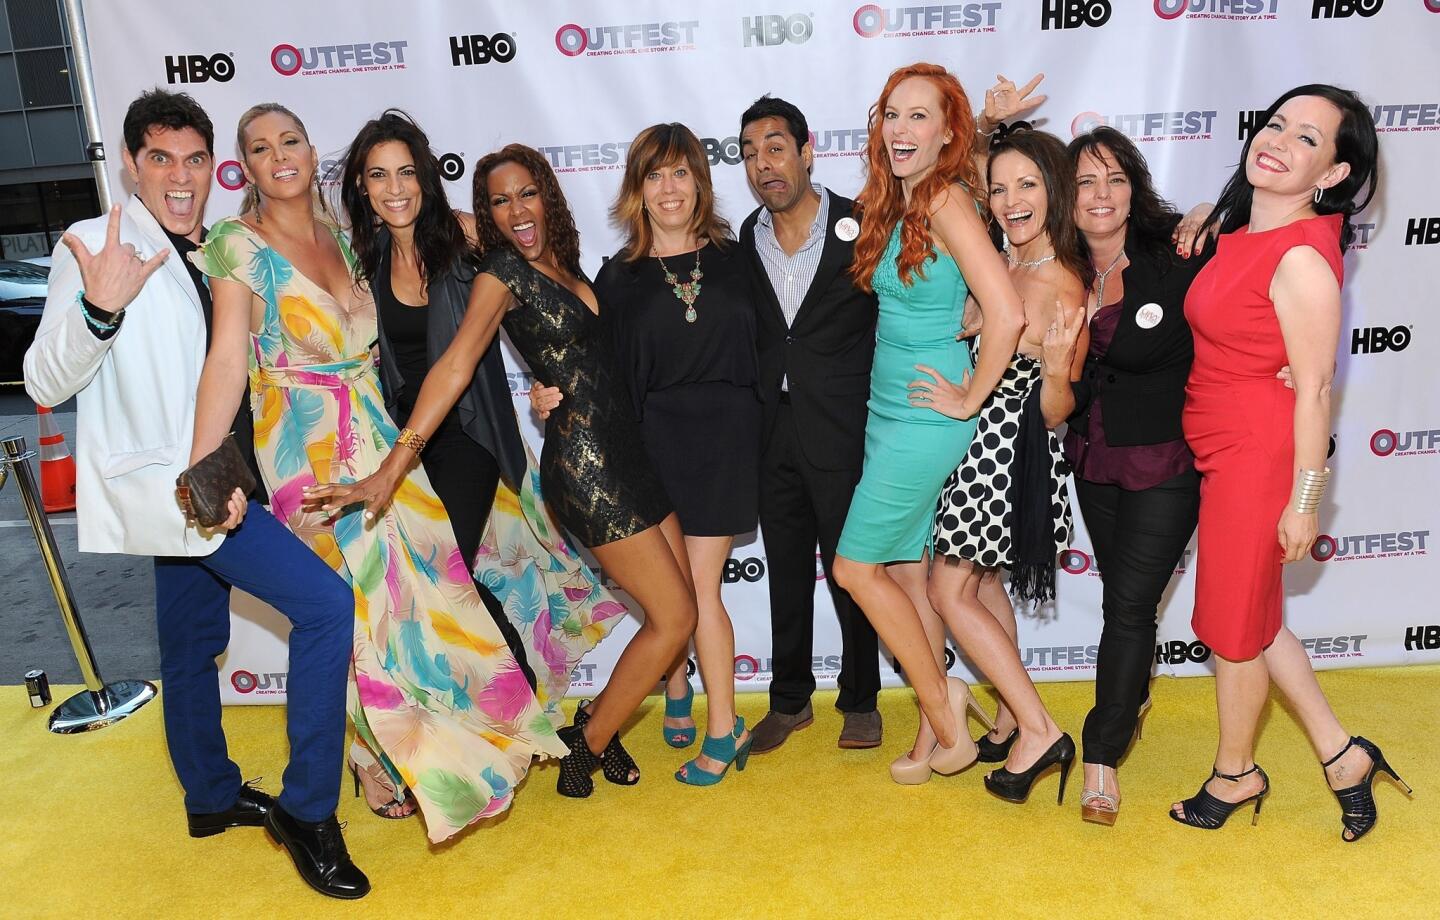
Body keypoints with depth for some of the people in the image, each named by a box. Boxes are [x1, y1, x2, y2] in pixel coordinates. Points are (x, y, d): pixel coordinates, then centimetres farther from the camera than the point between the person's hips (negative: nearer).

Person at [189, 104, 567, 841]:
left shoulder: (341, 237, 9)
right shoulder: (239, 247, -7)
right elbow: (226, 359, -16)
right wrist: (202, 470, -25)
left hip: (376, 435, 5)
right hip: (307, 448, -5)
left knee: (425, 580, 6)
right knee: (359, 601, 0)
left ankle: (445, 742, 29)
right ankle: (381, 758, 24)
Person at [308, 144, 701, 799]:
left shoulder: (561, 265, 13)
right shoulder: (503, 270, -8)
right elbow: (455, 366, -17)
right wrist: (393, 467, -24)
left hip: (625, 451, 8)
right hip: (583, 460, -7)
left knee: (681, 606, 10)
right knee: (675, 617, -4)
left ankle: (600, 722, 27)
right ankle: (588, 743, 15)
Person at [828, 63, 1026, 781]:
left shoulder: (947, 201, -16)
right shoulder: (895, 205, 9)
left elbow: (1006, 313, -26)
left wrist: (970, 398, -17)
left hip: (926, 420, -9)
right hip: (889, 411, 9)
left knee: (856, 567, -2)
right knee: (905, 569, 13)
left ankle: (940, 699, 15)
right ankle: (939, 725, 25)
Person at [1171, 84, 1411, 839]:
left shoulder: (1302, 258, -20)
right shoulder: (1241, 232, 6)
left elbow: (1315, 387, -18)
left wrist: (1304, 499, -14)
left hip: (1257, 456, -9)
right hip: (1219, 449, 9)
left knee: (1233, 621, 9)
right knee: (1250, 614, 19)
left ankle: (1234, 774, 34)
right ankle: (1341, 754, 36)